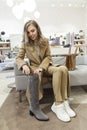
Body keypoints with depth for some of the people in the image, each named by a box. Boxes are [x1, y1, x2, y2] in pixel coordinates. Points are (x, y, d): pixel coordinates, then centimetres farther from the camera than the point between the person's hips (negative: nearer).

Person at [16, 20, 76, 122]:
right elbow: (18, 58, 1)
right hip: (34, 67, -1)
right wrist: (24, 65, -24)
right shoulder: (25, 43, 1)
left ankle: (61, 103, -29)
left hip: (46, 65, 2)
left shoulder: (45, 40, 2)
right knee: (34, 76, -40)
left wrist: (41, 67, -18)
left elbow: (48, 57, 1)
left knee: (63, 69, -29)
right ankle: (34, 107, -29)